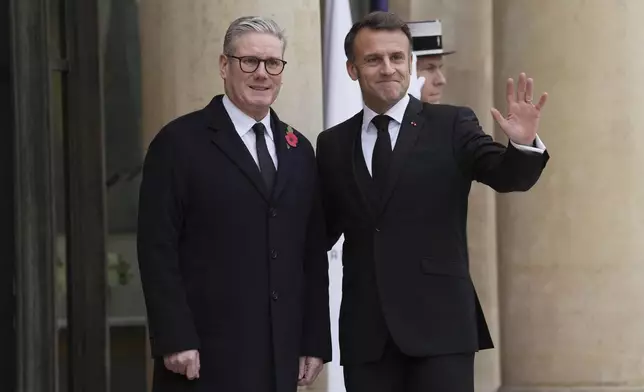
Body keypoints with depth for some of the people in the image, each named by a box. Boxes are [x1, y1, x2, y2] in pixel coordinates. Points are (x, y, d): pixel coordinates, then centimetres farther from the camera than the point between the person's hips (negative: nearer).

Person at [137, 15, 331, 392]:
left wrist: (315, 341, 9)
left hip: (279, 359, 5)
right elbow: (158, 250, -7)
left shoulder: (299, 151, 15)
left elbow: (313, 255, 15)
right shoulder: (180, 142, -2)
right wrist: (175, 340, -14)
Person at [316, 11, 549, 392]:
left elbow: (507, 176, -10)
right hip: (365, 331, 3)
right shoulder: (333, 144, 12)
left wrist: (524, 144, -31)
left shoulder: (452, 125, 3)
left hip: (440, 322, -3)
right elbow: (323, 232, 15)